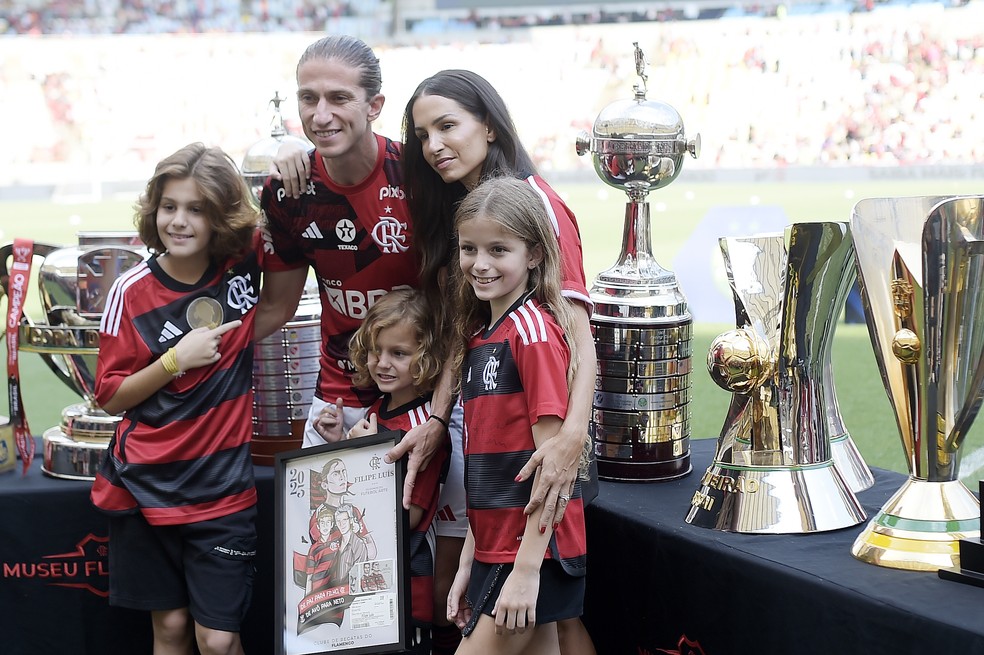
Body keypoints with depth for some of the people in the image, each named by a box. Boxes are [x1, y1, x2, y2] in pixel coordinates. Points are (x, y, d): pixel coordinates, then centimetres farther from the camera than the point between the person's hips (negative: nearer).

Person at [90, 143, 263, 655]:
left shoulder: (244, 264, -5)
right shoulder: (133, 292, -7)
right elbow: (110, 397, -2)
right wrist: (177, 360, -16)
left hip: (222, 491, 0)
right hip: (147, 486, 0)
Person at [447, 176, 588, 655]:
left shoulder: (533, 328, -12)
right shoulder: (479, 336, 13)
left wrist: (527, 569, -19)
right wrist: (468, 564, 14)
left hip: (533, 548, -8)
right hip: (496, 548, 8)